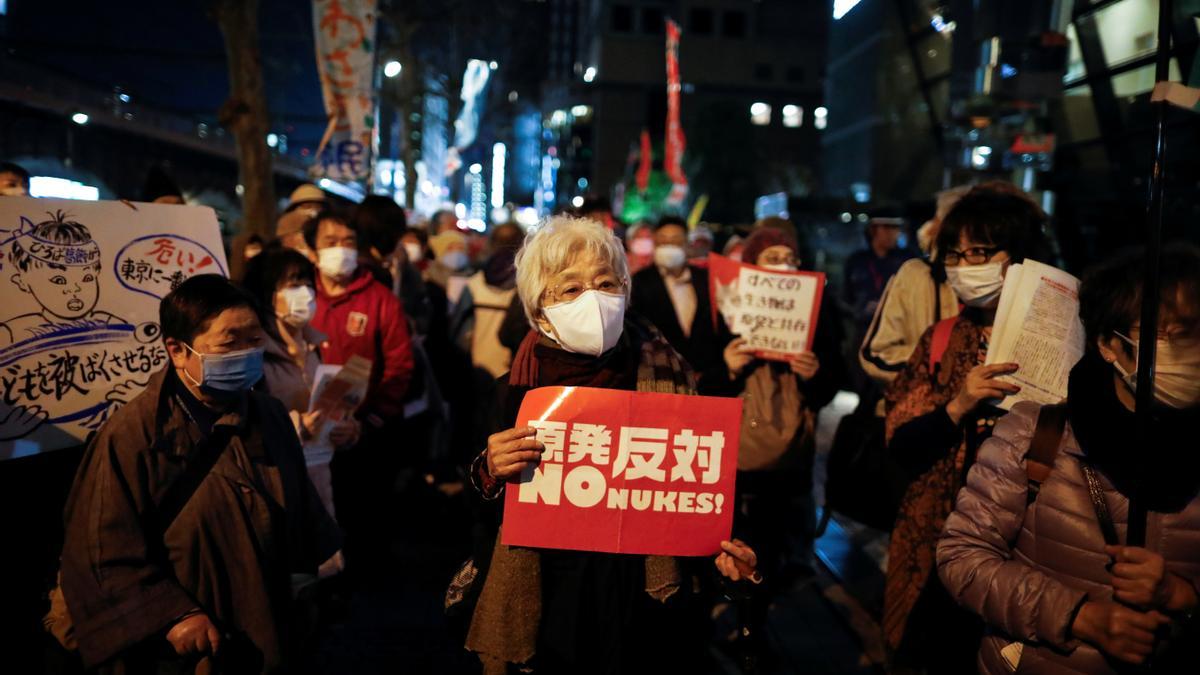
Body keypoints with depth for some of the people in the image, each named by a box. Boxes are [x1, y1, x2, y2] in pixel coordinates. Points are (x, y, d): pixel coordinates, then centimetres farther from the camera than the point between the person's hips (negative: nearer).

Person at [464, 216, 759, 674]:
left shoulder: (662, 370, -10)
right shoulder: (525, 377, -8)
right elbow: (485, 499, 0)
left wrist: (722, 549, -19)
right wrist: (492, 471, -21)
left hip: (643, 591, 0)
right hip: (547, 591, 1)